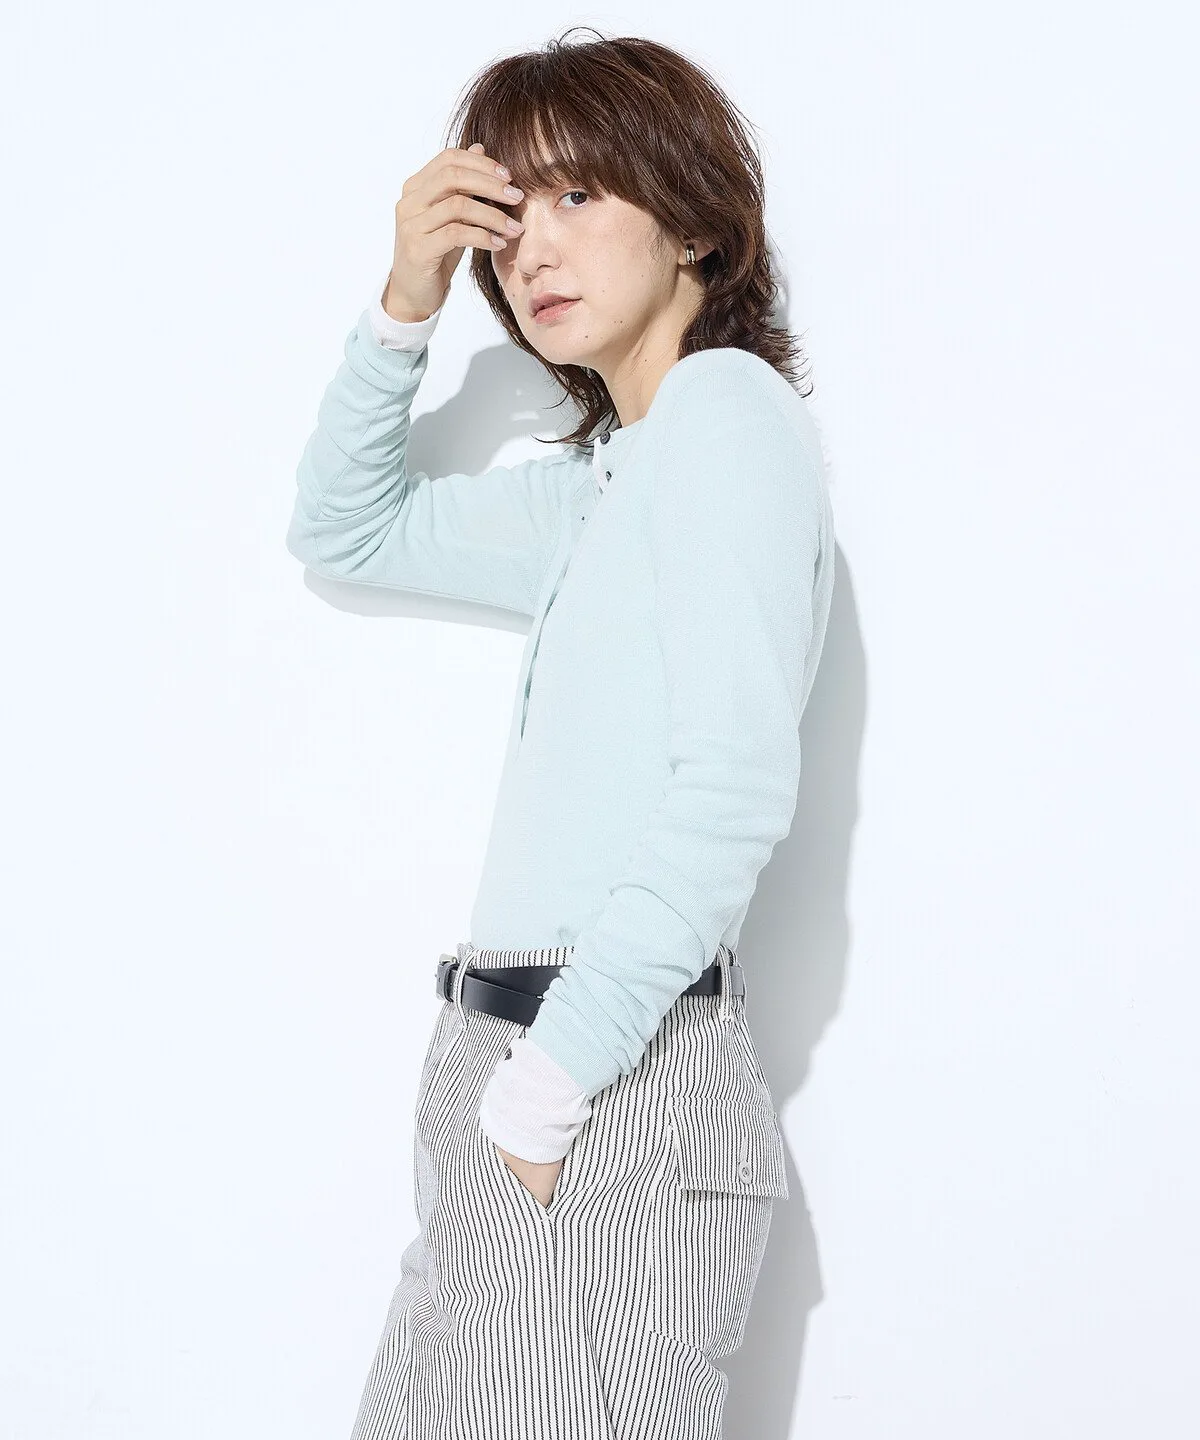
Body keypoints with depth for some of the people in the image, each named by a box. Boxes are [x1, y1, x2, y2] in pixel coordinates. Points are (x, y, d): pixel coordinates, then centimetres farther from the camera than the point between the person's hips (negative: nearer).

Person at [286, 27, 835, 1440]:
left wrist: (546, 1086, -19)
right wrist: (404, 306, 12)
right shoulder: (598, 479, 18)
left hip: (617, 1084, -9)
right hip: (522, 1064, 9)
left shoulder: (728, 401, -8)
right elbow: (342, 528, 29)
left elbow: (736, 788, -20)